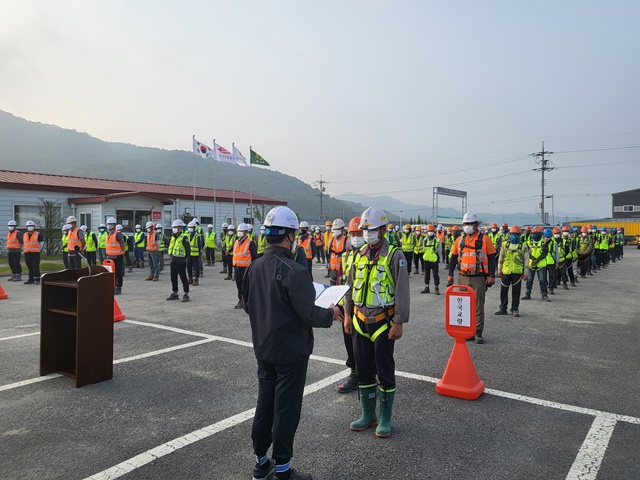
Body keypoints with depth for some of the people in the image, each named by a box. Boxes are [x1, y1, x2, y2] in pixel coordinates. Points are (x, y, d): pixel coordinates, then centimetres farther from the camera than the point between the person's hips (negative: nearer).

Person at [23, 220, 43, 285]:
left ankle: (37, 279, -5)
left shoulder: (38, 234, -3)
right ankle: (31, 279, 18)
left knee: (36, 267, -8)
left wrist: (39, 249, 1)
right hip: (27, 253, 6)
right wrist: (25, 249, 16)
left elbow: (42, 242, 3)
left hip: (35, 253, -5)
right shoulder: (24, 235, 12)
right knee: (30, 267, 11)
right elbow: (23, 243, 24)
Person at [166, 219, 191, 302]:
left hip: (180, 262, -8)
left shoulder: (184, 237, -12)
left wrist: (184, 258, -4)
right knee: (173, 278, 15)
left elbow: (188, 250, -12)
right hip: (173, 262, 8)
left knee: (183, 278, -2)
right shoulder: (173, 237, 13)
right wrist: (170, 258, 13)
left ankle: (186, 295, 5)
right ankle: (175, 294, 26)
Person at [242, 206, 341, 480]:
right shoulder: (293, 272, -23)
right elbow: (309, 314, -22)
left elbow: (247, 306, 10)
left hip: (263, 349, 7)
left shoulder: (254, 268, -1)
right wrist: (331, 314, -3)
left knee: (265, 404, 18)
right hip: (291, 352, -7)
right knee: (286, 409, 6)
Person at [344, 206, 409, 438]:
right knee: (363, 370, 14)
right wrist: (348, 314, 10)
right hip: (360, 321, 6)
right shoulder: (359, 255, 8)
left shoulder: (394, 256, -9)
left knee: (385, 372, 5)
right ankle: (368, 415, 29)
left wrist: (399, 323, -14)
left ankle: (385, 418, 20)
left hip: (383, 322, -5)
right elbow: (351, 286, 14)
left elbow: (402, 292, -11)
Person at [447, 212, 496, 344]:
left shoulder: (485, 239, -2)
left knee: (478, 307, 2)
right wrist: (450, 275, 6)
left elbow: (491, 258, -3)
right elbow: (453, 258, 12)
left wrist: (491, 275, -10)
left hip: (479, 278, -4)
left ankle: (478, 333, 10)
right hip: (463, 278, 4)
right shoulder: (460, 240, 9)